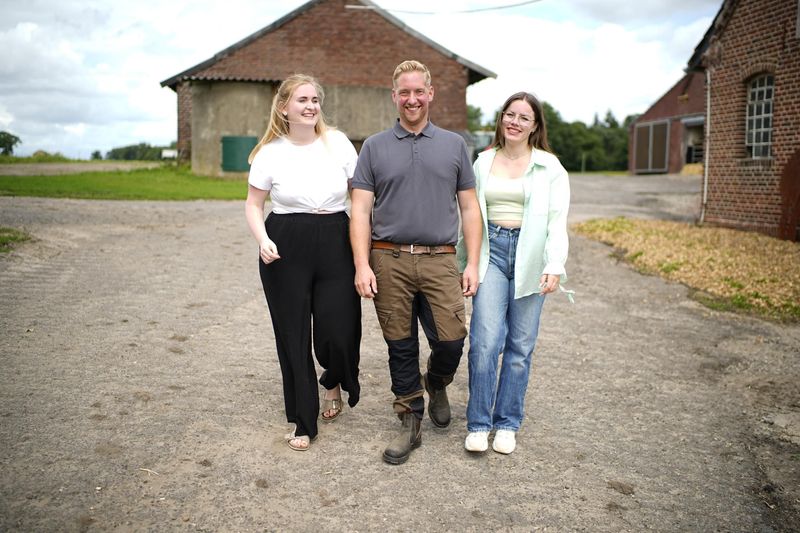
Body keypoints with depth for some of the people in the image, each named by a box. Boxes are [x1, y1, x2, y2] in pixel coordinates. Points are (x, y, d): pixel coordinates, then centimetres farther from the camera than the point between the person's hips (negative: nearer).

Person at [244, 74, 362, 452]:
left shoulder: (338, 142, 2)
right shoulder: (270, 152, 0)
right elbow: (253, 204, 7)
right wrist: (262, 239, -11)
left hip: (335, 243, 0)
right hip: (286, 249, 0)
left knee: (338, 330, -7)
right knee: (293, 335, 5)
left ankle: (334, 382, 31)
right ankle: (303, 422, 22)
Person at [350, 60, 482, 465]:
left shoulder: (454, 145, 12)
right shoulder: (374, 147, 9)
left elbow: (469, 208, 10)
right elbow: (360, 210, 3)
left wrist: (472, 263, 2)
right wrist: (362, 265, -7)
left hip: (440, 260, 0)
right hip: (389, 261, 0)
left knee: (451, 340, -5)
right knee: (400, 347, 6)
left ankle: (436, 384, 29)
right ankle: (411, 423, 22)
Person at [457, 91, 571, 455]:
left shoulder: (549, 167, 4)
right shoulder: (483, 162, 11)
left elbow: (558, 221, -1)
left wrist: (554, 265, -13)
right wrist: (464, 263, 13)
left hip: (530, 256, -1)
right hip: (492, 251, 1)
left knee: (520, 346, 3)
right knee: (485, 340, -10)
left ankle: (507, 424, 16)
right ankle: (478, 423, 4)